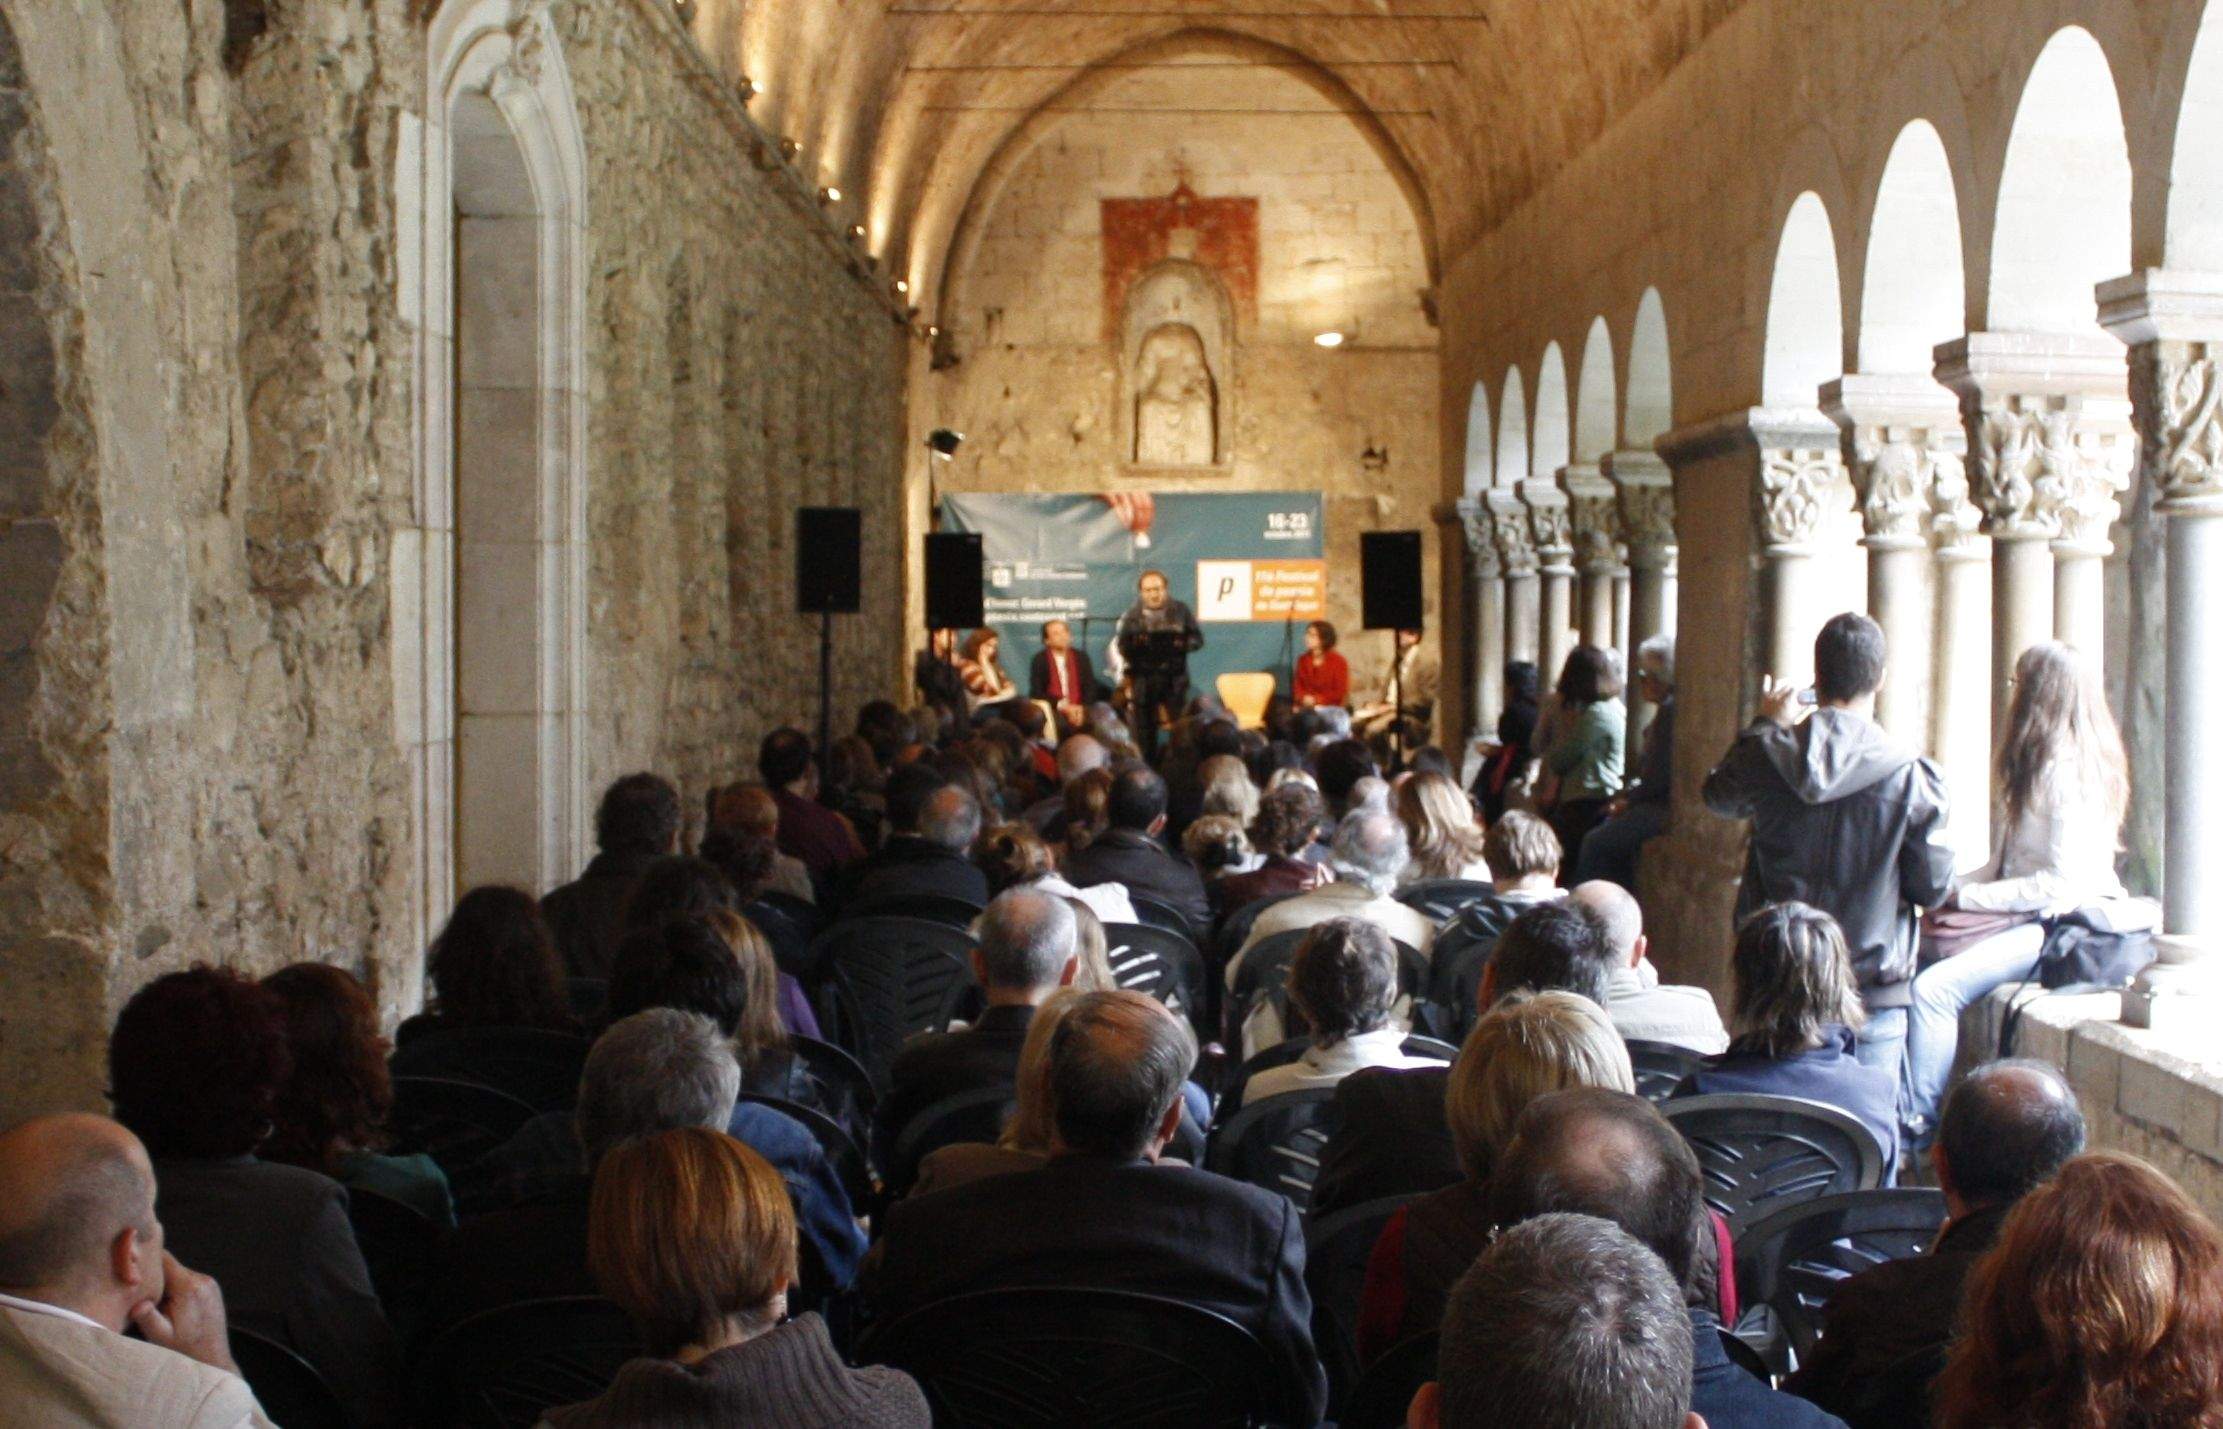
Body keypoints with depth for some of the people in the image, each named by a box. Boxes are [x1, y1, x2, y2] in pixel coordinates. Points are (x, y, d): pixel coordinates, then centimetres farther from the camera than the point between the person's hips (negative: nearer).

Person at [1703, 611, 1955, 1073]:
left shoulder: (1767, 755, -8)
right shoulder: (1910, 775, -14)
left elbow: (1719, 796, 15)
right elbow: (1934, 888, -7)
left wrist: (1764, 724, 23)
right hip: (1872, 982, -2)